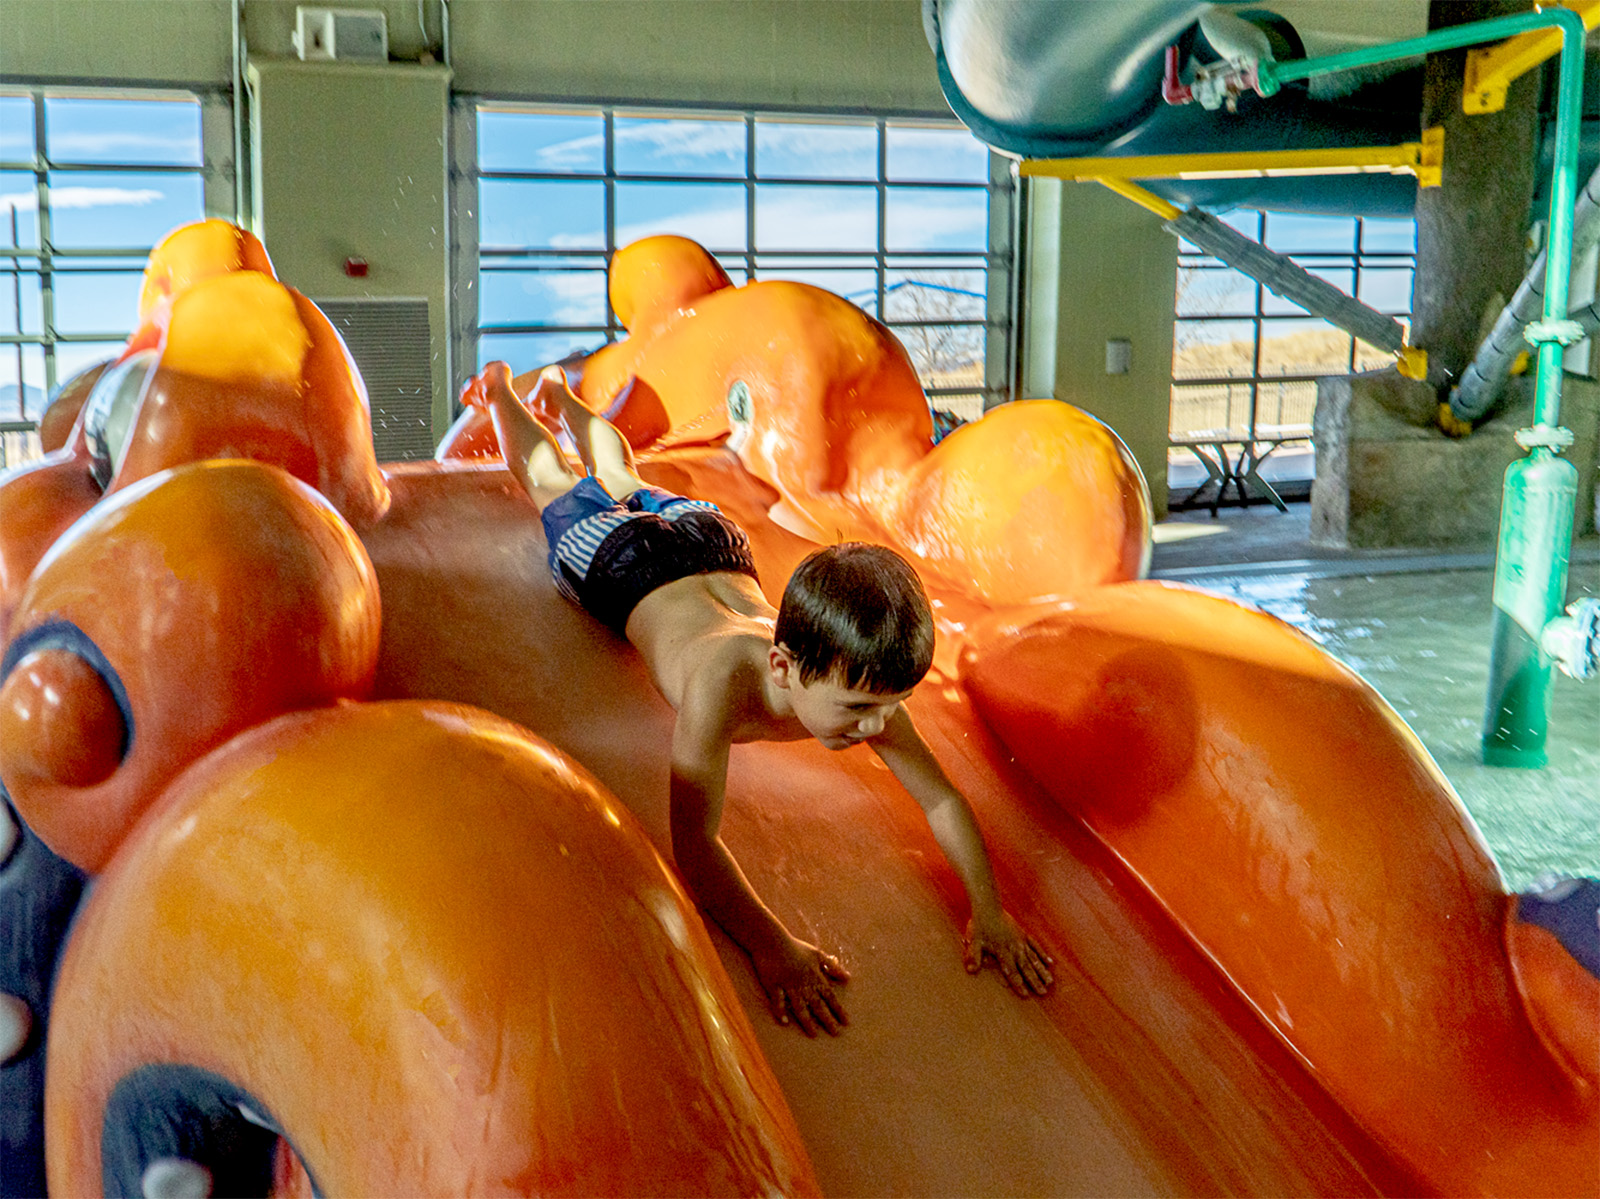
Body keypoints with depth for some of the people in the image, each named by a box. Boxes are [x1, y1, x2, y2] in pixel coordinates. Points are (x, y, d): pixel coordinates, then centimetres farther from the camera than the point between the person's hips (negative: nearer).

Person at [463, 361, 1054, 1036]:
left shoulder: (857, 681, -39)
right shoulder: (722, 684, -54)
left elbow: (942, 799, -31)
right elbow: (692, 841, -54)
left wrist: (988, 910, -42)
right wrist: (770, 946, -63)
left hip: (715, 539, 4)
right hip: (624, 562, -4)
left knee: (624, 481, 35)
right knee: (557, 485, 28)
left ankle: (559, 392, 63)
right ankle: (499, 387, 56)